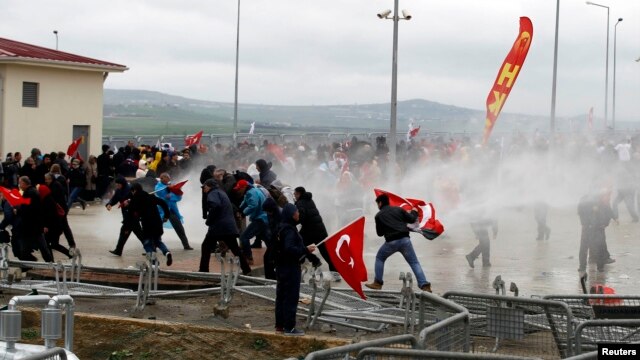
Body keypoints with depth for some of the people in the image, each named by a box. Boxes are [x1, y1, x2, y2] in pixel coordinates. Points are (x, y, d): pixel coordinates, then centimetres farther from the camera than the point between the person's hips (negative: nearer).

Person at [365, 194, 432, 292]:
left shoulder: (379, 215, 10)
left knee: (379, 258, 22)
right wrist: (414, 212, 33)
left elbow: (379, 233, 14)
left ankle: (377, 283, 19)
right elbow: (412, 219, 11)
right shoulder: (398, 209, 13)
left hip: (391, 242, -2)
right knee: (414, 262, 5)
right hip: (405, 239, 2)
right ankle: (424, 285, -8)